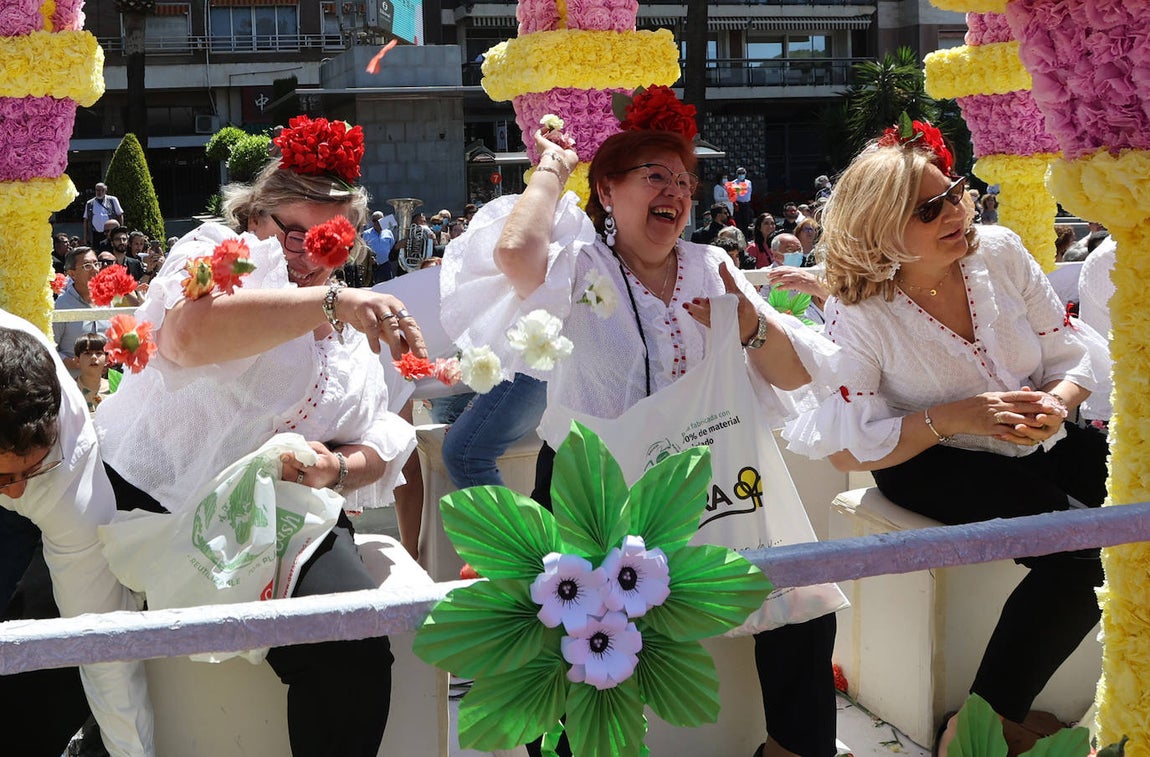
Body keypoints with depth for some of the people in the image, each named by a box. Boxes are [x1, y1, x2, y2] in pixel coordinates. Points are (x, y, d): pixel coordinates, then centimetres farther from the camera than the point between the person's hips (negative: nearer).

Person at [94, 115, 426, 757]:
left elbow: (377, 451, 14)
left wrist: (339, 468, -11)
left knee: (356, 653, -22)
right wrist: (331, 301, -32)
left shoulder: (351, 327, 17)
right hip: (147, 499, -3)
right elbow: (190, 334, -25)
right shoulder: (217, 253, 1)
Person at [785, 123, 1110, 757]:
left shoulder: (1000, 252, -4)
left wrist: (1058, 401, -20)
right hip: (932, 462, -6)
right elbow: (849, 447, -17)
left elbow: (1074, 352, 3)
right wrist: (951, 418, -26)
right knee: (1081, 560, -26)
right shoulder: (857, 314, -16)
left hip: (1043, 440, 6)